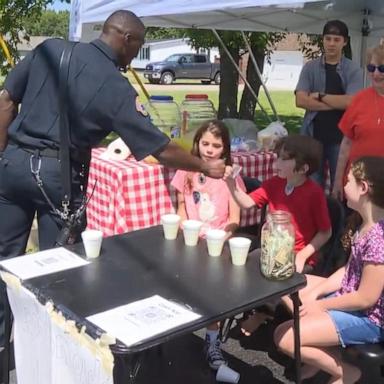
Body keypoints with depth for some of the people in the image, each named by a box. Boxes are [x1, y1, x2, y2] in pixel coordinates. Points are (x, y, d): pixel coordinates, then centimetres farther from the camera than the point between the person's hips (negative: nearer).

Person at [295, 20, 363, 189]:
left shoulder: (353, 70, 1)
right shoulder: (310, 67, 4)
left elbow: (350, 102, -13)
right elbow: (301, 100, -8)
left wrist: (320, 96, -8)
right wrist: (336, 104, -10)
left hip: (341, 137, -1)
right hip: (313, 135, 1)